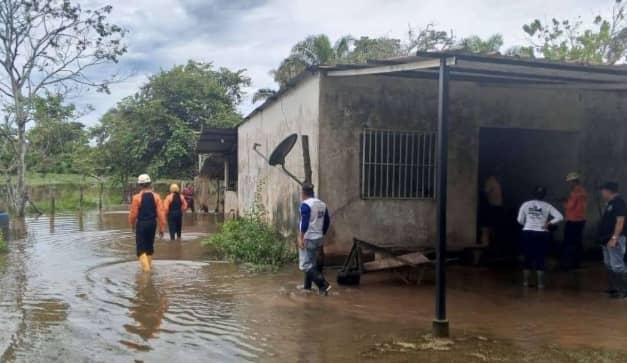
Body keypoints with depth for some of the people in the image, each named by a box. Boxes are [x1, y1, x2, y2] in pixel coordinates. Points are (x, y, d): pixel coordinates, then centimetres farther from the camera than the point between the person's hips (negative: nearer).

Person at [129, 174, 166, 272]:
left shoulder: (137, 197, -12)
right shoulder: (156, 196, -4)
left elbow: (133, 213, -6)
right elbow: (161, 213, -7)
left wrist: (132, 224, 14)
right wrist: (161, 228, 0)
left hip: (141, 224, -4)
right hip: (152, 223, 4)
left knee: (141, 247, 0)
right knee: (150, 244, 20)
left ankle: (146, 267, -15)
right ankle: (149, 264, 31)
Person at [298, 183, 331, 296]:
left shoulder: (306, 205, -13)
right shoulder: (322, 204, 9)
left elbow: (305, 222, -23)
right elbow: (327, 222, 13)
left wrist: (300, 237, -21)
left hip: (308, 239, -8)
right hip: (319, 239, 8)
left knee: (305, 265, -6)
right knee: (312, 264, 18)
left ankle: (323, 285, -16)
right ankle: (307, 286, 26)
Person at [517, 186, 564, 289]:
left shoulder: (526, 204, 2)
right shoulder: (547, 206, 1)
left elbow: (520, 220, 2)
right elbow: (560, 217, -7)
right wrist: (549, 223, -1)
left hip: (528, 233, 1)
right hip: (542, 234, -1)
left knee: (528, 257, 11)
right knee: (540, 258, 6)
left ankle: (526, 281, 16)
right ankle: (540, 283, 7)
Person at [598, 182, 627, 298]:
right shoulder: (609, 203, 17)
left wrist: (614, 238, -25)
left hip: (614, 239, -10)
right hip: (607, 238, 10)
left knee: (617, 265, -10)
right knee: (609, 265, 14)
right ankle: (613, 288, 21)